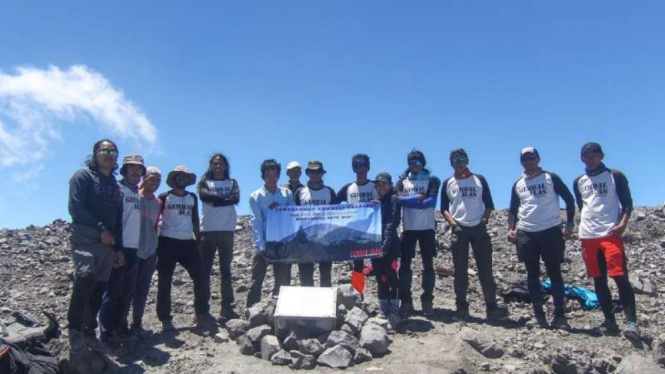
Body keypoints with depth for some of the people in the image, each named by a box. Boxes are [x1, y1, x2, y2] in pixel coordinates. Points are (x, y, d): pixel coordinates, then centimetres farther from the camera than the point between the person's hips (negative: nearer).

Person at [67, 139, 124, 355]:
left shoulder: (115, 186, 20)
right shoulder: (83, 176, 1)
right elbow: (75, 208, -10)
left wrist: (118, 248, 14)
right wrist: (101, 229, -14)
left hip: (107, 244, 7)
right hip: (84, 239, -7)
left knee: (99, 288, 5)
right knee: (86, 277, -28)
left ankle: (89, 332, 15)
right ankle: (75, 329, -16)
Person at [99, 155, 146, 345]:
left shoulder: (139, 195, 17)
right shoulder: (118, 189, -4)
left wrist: (142, 244, 13)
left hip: (135, 248, 7)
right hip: (120, 246, -7)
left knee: (127, 291, 11)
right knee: (114, 290, -4)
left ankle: (120, 326, 20)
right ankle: (108, 331, 2)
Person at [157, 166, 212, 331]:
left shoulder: (192, 198, 12)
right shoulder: (164, 198, 1)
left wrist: (199, 240, 13)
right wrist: (154, 243, -5)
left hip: (188, 242, 4)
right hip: (167, 243, -4)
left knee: (199, 277, 0)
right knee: (165, 282, 0)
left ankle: (202, 314, 10)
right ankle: (165, 320, 7)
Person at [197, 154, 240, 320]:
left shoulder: (232, 183, 16)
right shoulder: (204, 182, 13)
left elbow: (236, 199, -4)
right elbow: (204, 196, -10)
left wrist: (214, 200, -9)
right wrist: (224, 198, -8)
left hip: (226, 230, 1)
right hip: (207, 230, -1)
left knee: (226, 269, 3)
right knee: (204, 269, -3)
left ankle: (227, 307, 4)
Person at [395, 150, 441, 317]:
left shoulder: (432, 180, 4)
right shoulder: (402, 181, 10)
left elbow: (431, 202, -11)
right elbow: (398, 199, -8)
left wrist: (408, 200, -12)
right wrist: (418, 198, -17)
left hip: (427, 228, -1)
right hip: (408, 228, 1)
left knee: (428, 264, 3)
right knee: (404, 264, -2)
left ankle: (427, 300, 10)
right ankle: (405, 301, 5)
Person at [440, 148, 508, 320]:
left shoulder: (479, 180, 9)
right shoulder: (447, 183, 9)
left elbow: (489, 204, 11)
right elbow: (444, 208, 10)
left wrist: (485, 219, -5)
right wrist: (451, 221, -7)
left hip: (478, 228, 0)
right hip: (459, 229, 0)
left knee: (485, 268, -2)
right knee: (460, 270, 2)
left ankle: (492, 307, 0)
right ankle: (461, 307, 9)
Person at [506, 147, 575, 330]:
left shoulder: (551, 178, 1)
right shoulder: (518, 184, 11)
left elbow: (569, 199, 4)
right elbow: (513, 209, 16)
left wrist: (570, 223, -3)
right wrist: (511, 228, 0)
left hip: (550, 231, -3)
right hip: (526, 233, 3)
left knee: (555, 273, 1)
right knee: (532, 274, 5)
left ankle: (559, 316, 5)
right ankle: (539, 315, 12)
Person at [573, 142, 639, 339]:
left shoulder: (615, 176, 3)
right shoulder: (578, 182, 13)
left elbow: (627, 202, 0)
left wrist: (623, 223, -14)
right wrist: (588, 220, 11)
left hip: (610, 233, -4)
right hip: (588, 236, 5)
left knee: (620, 277, -12)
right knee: (599, 280, 7)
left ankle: (632, 322, -11)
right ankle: (609, 320, 15)